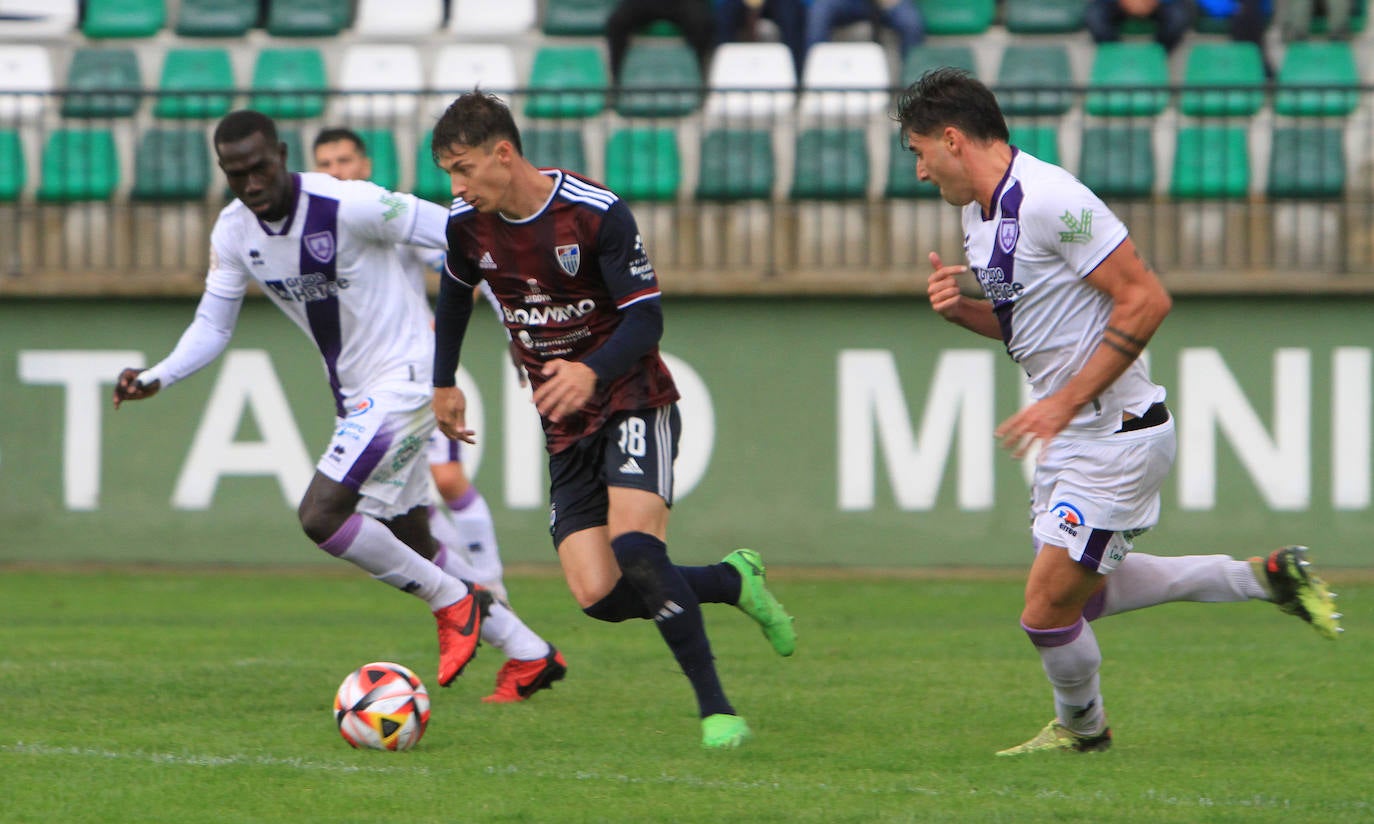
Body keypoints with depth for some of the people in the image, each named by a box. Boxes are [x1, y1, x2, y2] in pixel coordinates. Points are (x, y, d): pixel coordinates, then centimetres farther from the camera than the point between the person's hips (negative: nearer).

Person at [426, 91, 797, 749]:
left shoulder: (597, 213, -18)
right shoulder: (468, 225, -1)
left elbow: (645, 318, -19)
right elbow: (455, 295, 22)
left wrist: (593, 372, -36)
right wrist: (444, 385, 25)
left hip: (633, 402, -5)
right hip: (566, 429, 5)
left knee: (635, 550, -28)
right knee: (599, 597, -11)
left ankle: (715, 711, -17)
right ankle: (733, 581, 15)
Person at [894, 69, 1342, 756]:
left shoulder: (1050, 201, -22)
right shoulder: (979, 212, 8)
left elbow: (1145, 300, -24)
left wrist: (1065, 402, -23)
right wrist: (959, 307, -2)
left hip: (1116, 435, -10)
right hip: (1071, 437, 10)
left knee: (1047, 611, -5)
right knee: (1082, 592, 21)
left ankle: (1082, 726, 24)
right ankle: (1264, 578, 27)